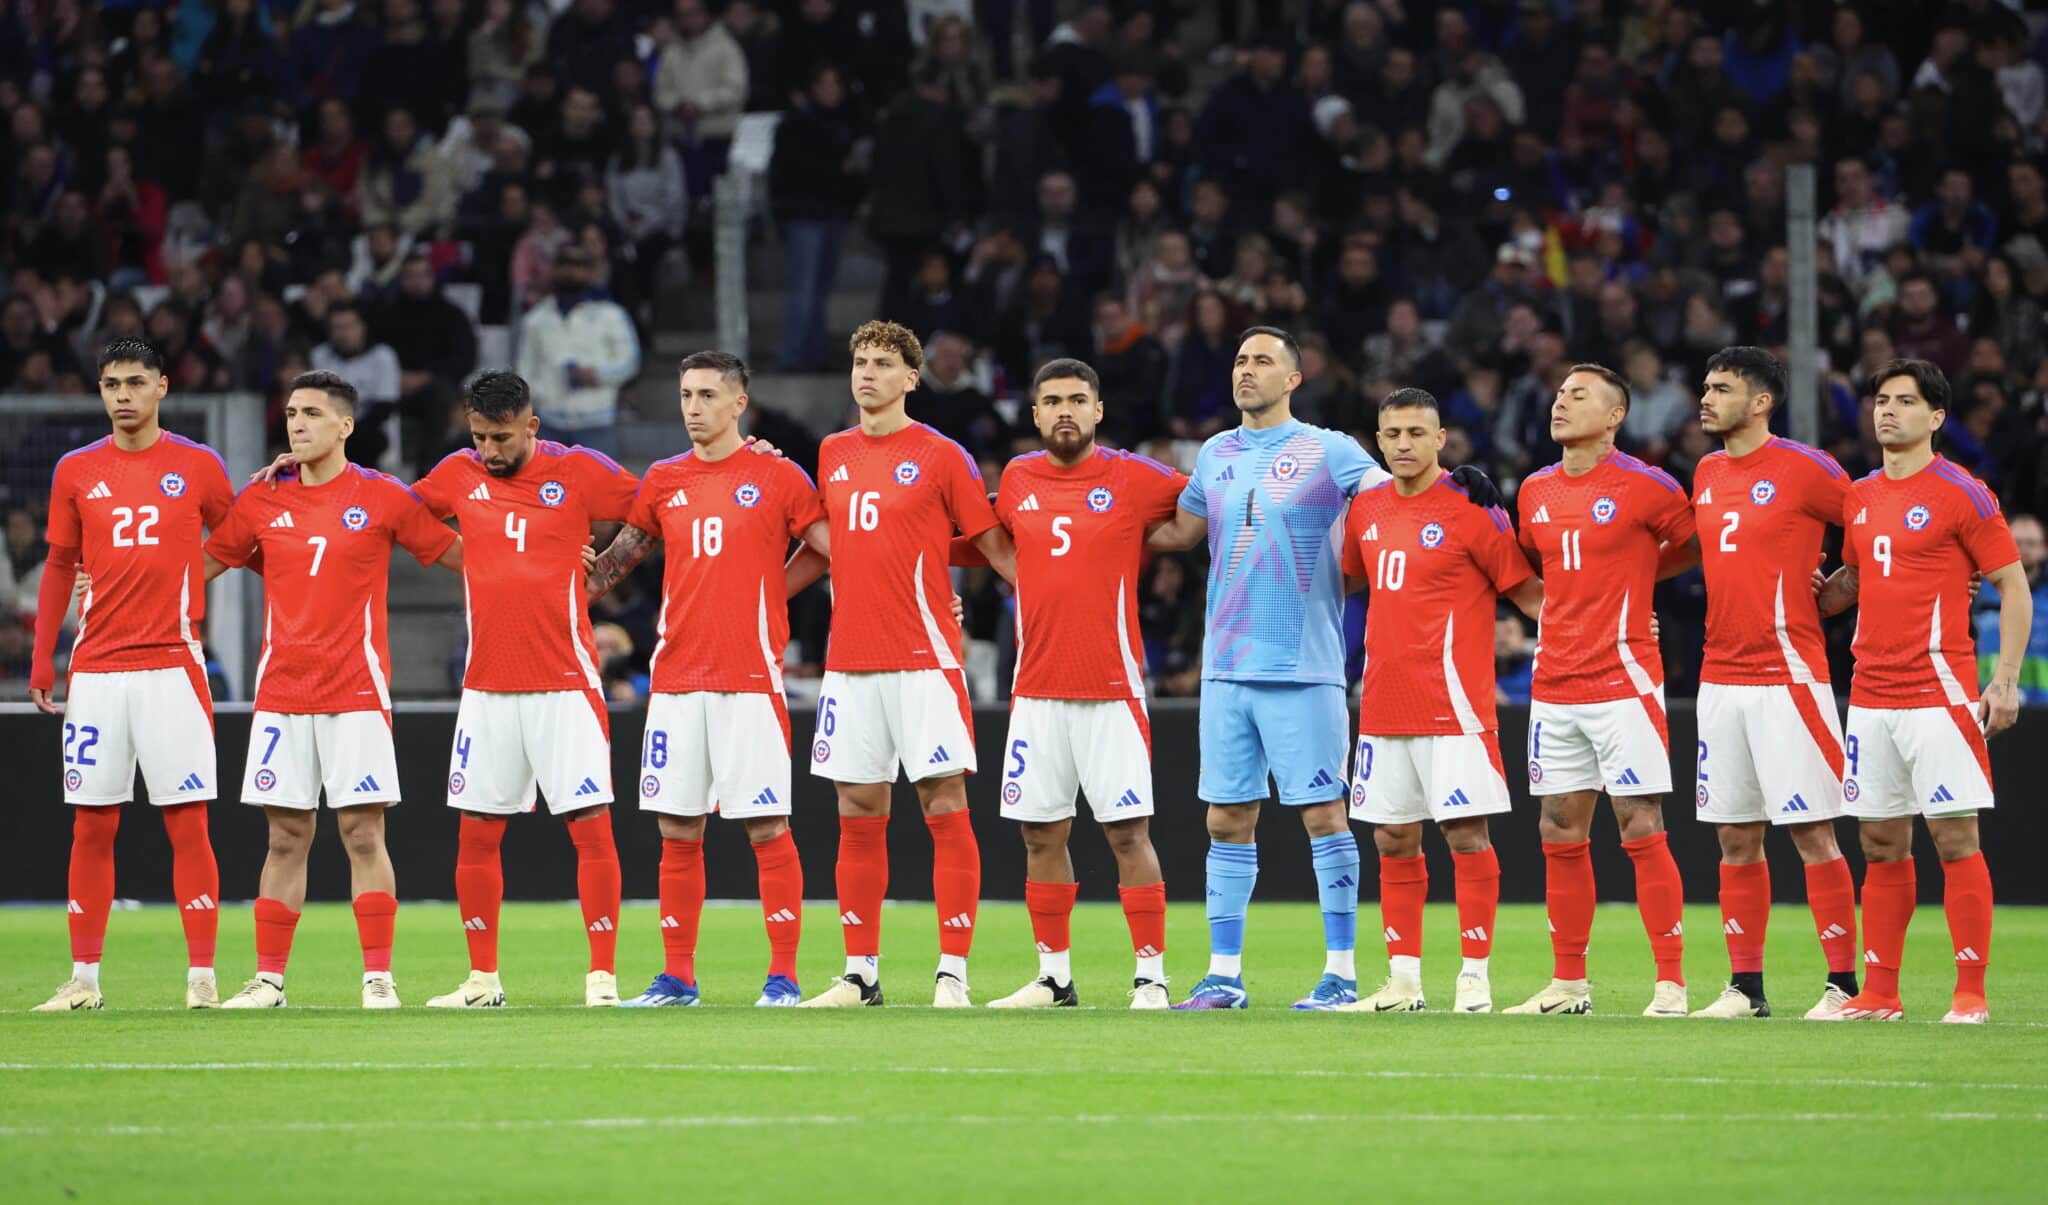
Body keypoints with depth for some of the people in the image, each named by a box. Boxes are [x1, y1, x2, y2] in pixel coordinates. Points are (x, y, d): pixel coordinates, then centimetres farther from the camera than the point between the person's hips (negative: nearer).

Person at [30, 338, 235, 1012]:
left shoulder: (199, 467, 3)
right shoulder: (77, 472, 8)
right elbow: (60, 567, 14)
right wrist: (42, 658, 9)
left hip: (173, 665, -2)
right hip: (96, 671, 2)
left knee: (187, 824, -4)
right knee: (91, 828, 3)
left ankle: (202, 977, -1)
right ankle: (84, 978, 8)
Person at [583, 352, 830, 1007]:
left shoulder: (778, 477, 0)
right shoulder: (663, 481, 12)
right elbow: (618, 558, 22)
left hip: (751, 678, -4)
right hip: (676, 677, 4)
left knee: (768, 829, -5)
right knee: (678, 834, 6)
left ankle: (783, 976, -1)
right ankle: (677, 977, 12)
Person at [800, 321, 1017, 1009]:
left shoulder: (940, 457, -2)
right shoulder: (832, 455, 13)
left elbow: (996, 546, 1)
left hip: (924, 660, -5)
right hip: (849, 661, 5)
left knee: (945, 809, -6)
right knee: (858, 817, 6)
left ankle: (953, 972, -6)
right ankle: (860, 973, 12)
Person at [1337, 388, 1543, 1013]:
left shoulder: (1471, 510, -7)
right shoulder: (1367, 509, 10)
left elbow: (1526, 590, -4)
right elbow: (1346, 579, 28)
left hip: (1453, 703, -6)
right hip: (1383, 703, 6)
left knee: (1466, 835, -6)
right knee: (1393, 841, 8)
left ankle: (1474, 976, -1)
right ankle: (1403, 979, 14)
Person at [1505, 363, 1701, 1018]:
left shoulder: (1644, 486, -6)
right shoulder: (1534, 491, 12)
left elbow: (1700, 546, 5)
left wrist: (1636, 573, 2)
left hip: (1623, 685, -6)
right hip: (1554, 686, 6)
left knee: (1641, 830, -8)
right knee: (1560, 834, 7)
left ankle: (1671, 983, -5)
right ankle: (1568, 982, 15)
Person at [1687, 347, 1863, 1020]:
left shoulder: (1804, 470, -8)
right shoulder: (1707, 476, 14)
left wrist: (1818, 596, -3)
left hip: (1788, 675, -7)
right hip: (1721, 678, 7)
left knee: (1811, 834, -7)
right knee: (1735, 839, 7)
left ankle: (1843, 984, -3)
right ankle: (1745, 985, 12)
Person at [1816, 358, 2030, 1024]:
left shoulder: (1961, 494, -5)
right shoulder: (1859, 497, 13)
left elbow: (2013, 584, -4)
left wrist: (2006, 680, -12)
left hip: (1939, 691, -6)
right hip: (1871, 691, 6)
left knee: (1955, 838, -7)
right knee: (1880, 844, 8)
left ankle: (1971, 994, -4)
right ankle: (1879, 993, 12)